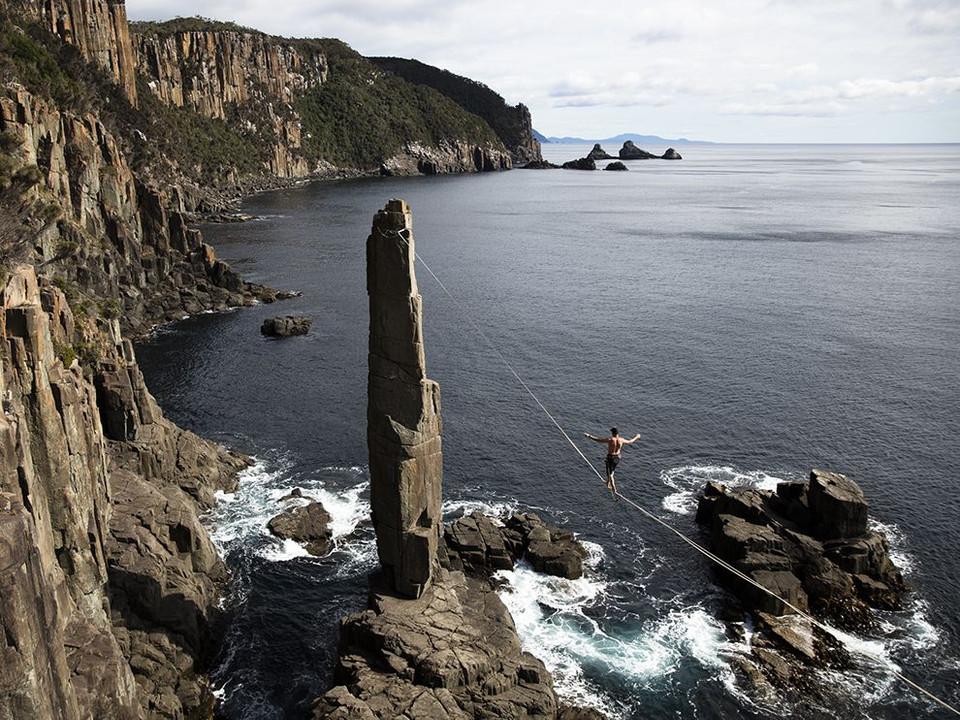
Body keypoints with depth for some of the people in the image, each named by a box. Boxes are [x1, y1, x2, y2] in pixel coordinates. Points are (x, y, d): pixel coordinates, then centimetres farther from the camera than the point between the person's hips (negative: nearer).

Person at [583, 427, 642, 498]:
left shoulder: (610, 440, -22)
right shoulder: (621, 440, -8)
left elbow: (597, 440, -21)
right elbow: (630, 442, 10)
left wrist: (589, 436, -11)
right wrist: (636, 437, 29)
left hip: (610, 458, -6)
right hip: (617, 457, 6)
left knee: (610, 475, 4)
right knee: (611, 471, 29)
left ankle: (614, 490, -1)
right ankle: (608, 484, 44)